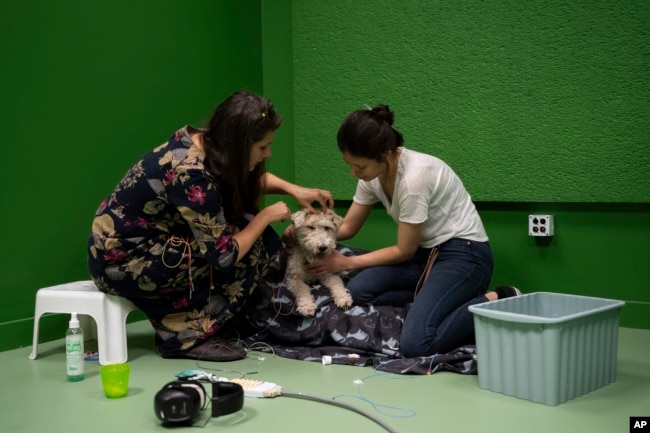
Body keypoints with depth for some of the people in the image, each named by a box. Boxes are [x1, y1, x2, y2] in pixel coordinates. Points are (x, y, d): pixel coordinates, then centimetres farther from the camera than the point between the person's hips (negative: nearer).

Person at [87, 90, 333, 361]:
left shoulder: (204, 141, -4)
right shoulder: (191, 174, -29)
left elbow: (252, 179, 17)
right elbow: (225, 255, -23)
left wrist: (292, 189, 1)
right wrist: (266, 216, -10)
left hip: (144, 242, 9)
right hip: (120, 261, -9)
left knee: (247, 234, 0)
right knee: (251, 247, -14)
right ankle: (189, 336, -4)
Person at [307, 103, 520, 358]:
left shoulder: (413, 178, -27)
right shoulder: (372, 173, -3)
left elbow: (404, 251, -16)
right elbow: (347, 228, 10)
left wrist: (347, 263, -9)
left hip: (464, 254, -8)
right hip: (427, 252, 8)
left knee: (415, 344, -26)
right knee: (358, 290, -15)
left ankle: (496, 303, -7)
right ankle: (435, 300, -1)